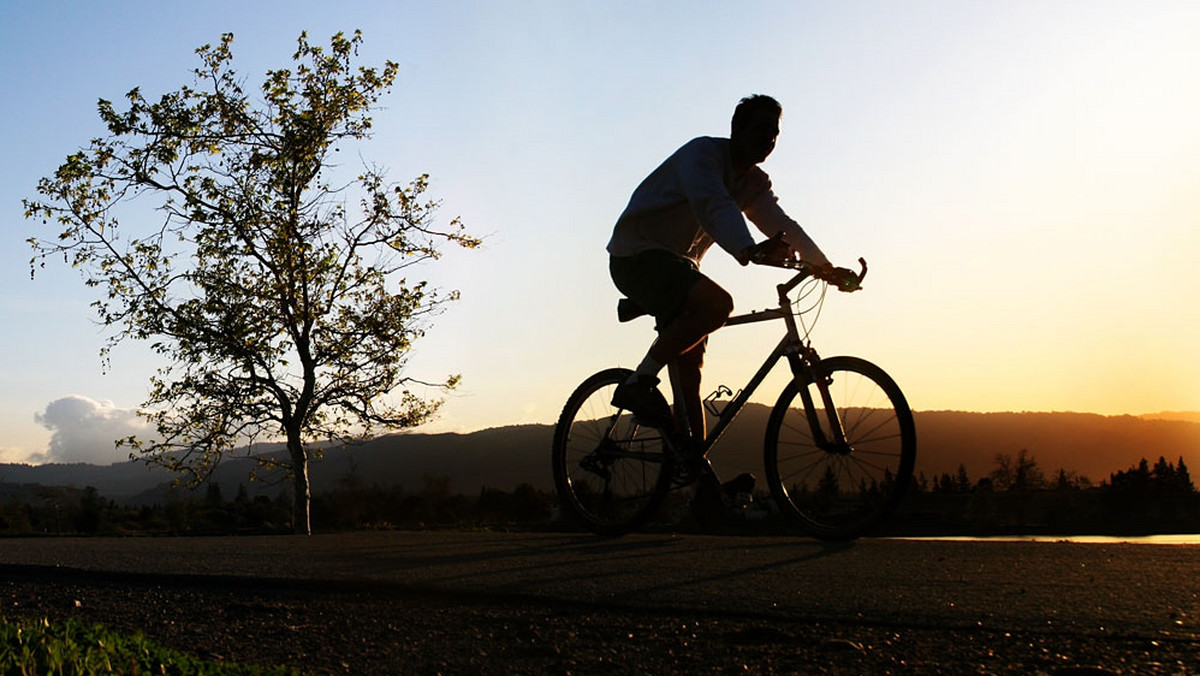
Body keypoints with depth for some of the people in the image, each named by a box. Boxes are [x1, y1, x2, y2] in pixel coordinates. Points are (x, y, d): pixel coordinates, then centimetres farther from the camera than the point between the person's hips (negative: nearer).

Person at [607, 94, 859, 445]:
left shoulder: (754, 183, 10)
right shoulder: (703, 153, -16)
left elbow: (781, 225, 6)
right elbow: (714, 206, -34)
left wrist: (826, 267, -6)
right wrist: (748, 250, -51)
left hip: (678, 263, 8)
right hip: (637, 254, -8)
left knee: (689, 378, 2)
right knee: (717, 302, -31)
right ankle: (639, 383, -24)